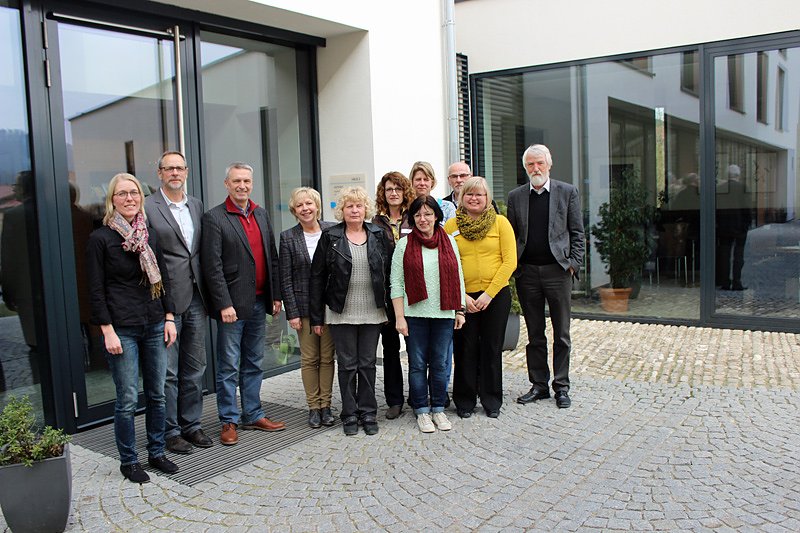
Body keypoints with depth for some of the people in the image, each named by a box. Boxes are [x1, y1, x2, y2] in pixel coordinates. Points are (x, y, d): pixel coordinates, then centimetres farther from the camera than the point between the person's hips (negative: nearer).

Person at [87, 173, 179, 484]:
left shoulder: (149, 236, 10)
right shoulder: (100, 239, -5)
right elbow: (96, 290, -6)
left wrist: (169, 318, 8)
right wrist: (107, 331, -12)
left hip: (154, 326, 5)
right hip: (122, 329, -5)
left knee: (157, 394, 11)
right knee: (128, 399, 1)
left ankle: (157, 453, 25)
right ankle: (128, 461, 17)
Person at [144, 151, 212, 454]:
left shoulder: (196, 205, 13)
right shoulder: (147, 208, -6)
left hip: (195, 298, 6)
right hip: (166, 300, -6)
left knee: (195, 367, 14)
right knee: (168, 371, 3)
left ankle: (191, 424, 27)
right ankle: (169, 431, 17)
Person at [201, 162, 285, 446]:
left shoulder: (261, 215, 12)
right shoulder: (214, 218, -7)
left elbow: (272, 258, 14)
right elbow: (212, 266, -12)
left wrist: (276, 295, 8)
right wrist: (224, 304, -17)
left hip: (259, 303, 6)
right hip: (232, 305, -6)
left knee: (254, 364, 15)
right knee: (229, 367, 4)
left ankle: (253, 415, 26)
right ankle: (229, 421, 16)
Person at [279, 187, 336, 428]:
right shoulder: (288, 237, -1)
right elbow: (285, 279, -2)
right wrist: (292, 312, -6)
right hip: (304, 305, -1)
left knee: (327, 357, 7)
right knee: (309, 359, 6)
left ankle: (325, 405, 18)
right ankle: (313, 407, 18)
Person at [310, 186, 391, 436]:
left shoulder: (378, 235, 4)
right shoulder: (330, 237, -2)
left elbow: (388, 272, 6)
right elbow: (317, 277, -1)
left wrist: (389, 309, 0)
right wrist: (316, 317, -4)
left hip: (372, 312, 1)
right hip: (342, 313, -1)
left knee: (368, 363, 9)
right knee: (347, 364, 7)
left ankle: (368, 413, 21)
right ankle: (349, 415, 19)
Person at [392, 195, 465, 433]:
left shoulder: (449, 242, 8)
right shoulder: (404, 244, 1)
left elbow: (458, 278, 11)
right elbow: (396, 283, -1)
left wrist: (460, 310, 7)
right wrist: (399, 317, -7)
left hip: (444, 314, 2)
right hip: (415, 314, -2)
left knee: (441, 363, 8)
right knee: (418, 364, 5)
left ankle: (438, 409, 22)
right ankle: (422, 411, 18)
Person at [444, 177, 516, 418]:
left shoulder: (500, 222, 0)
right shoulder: (451, 225, 2)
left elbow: (510, 261, -4)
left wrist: (489, 293, -9)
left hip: (496, 296, 0)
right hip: (463, 297, 0)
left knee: (492, 348, 7)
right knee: (465, 349, 5)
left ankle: (492, 401, 22)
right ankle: (465, 401, 21)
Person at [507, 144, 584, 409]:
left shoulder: (567, 192, 4)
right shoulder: (515, 196, 8)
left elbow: (577, 232, 3)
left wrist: (573, 264, -6)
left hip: (557, 270, -2)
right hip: (527, 273, 2)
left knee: (561, 334, 5)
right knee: (534, 334, 10)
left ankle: (561, 387, 16)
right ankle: (539, 385, 20)